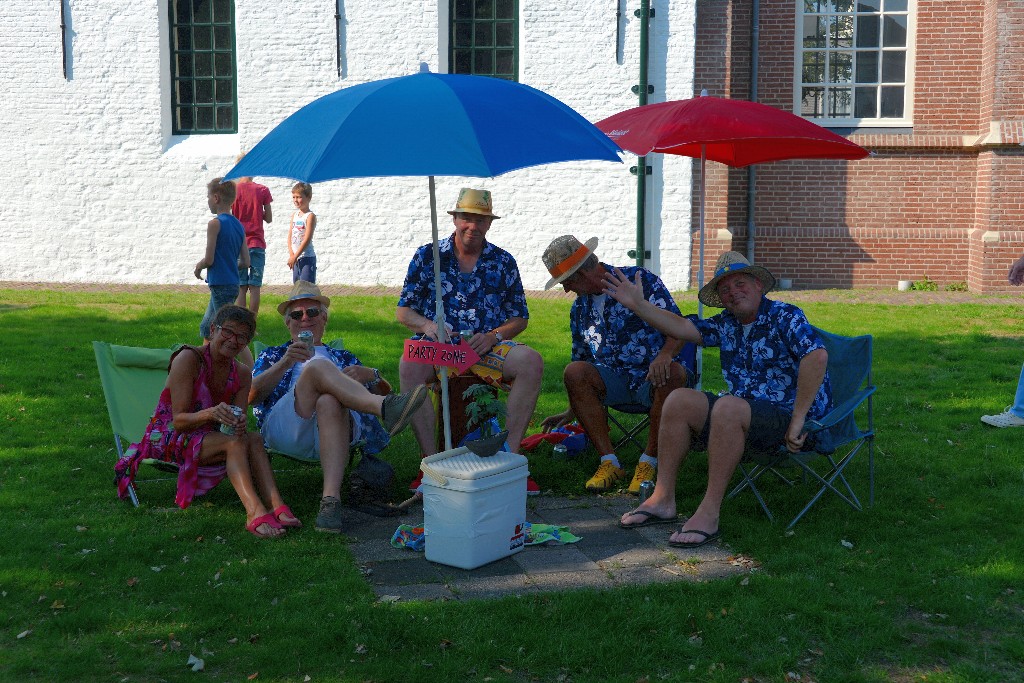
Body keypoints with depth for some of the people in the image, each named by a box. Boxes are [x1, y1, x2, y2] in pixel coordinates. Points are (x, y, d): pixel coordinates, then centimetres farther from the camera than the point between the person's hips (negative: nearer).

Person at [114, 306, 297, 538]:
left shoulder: (241, 374, 1)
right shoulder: (188, 359, -18)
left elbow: (237, 420, -7)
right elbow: (178, 420, -21)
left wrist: (239, 424, -32)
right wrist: (211, 414, -41)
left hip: (206, 436, 6)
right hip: (169, 437, -6)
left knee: (254, 439, -25)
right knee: (235, 443, -32)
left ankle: (276, 507, -40)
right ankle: (255, 513, -49)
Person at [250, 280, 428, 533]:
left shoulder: (344, 358, 36)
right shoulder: (272, 356, 33)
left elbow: (384, 391, 21)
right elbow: (251, 395, 10)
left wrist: (370, 375, -2)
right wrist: (285, 364, -7)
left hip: (333, 427, 1)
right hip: (286, 429, -1)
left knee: (329, 402, -38)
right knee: (318, 365, -28)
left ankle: (331, 498, -50)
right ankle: (385, 408, -50)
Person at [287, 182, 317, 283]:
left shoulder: (310, 216, -9)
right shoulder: (294, 215, 12)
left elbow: (307, 239, -16)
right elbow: (290, 236, 9)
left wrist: (295, 256, -15)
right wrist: (291, 254, -5)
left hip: (307, 258, -7)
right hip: (296, 259, 7)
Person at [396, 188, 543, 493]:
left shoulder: (503, 262, 11)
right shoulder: (427, 256, 8)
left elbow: (519, 318, 12)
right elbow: (403, 312, 8)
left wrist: (493, 336, -9)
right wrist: (427, 325, -14)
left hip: (488, 347, 1)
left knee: (531, 361, -29)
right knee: (410, 364, -35)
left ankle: (511, 456, -23)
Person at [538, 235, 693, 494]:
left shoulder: (640, 280, -5)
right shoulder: (579, 308, 12)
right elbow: (582, 361, 22)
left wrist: (665, 355, -34)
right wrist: (572, 411, 22)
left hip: (653, 378, -4)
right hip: (613, 382, 4)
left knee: (674, 373, -38)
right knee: (572, 372, -24)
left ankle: (649, 463, -26)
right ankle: (609, 462, -22)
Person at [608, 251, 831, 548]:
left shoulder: (784, 317, -10)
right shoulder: (727, 325, 14)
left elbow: (816, 357, -26)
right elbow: (683, 327, 12)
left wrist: (798, 420, -28)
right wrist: (637, 304, 2)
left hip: (788, 417, -8)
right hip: (744, 417, 8)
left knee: (728, 407, -35)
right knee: (679, 400, -6)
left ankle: (709, 514, -33)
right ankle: (662, 500, -7)